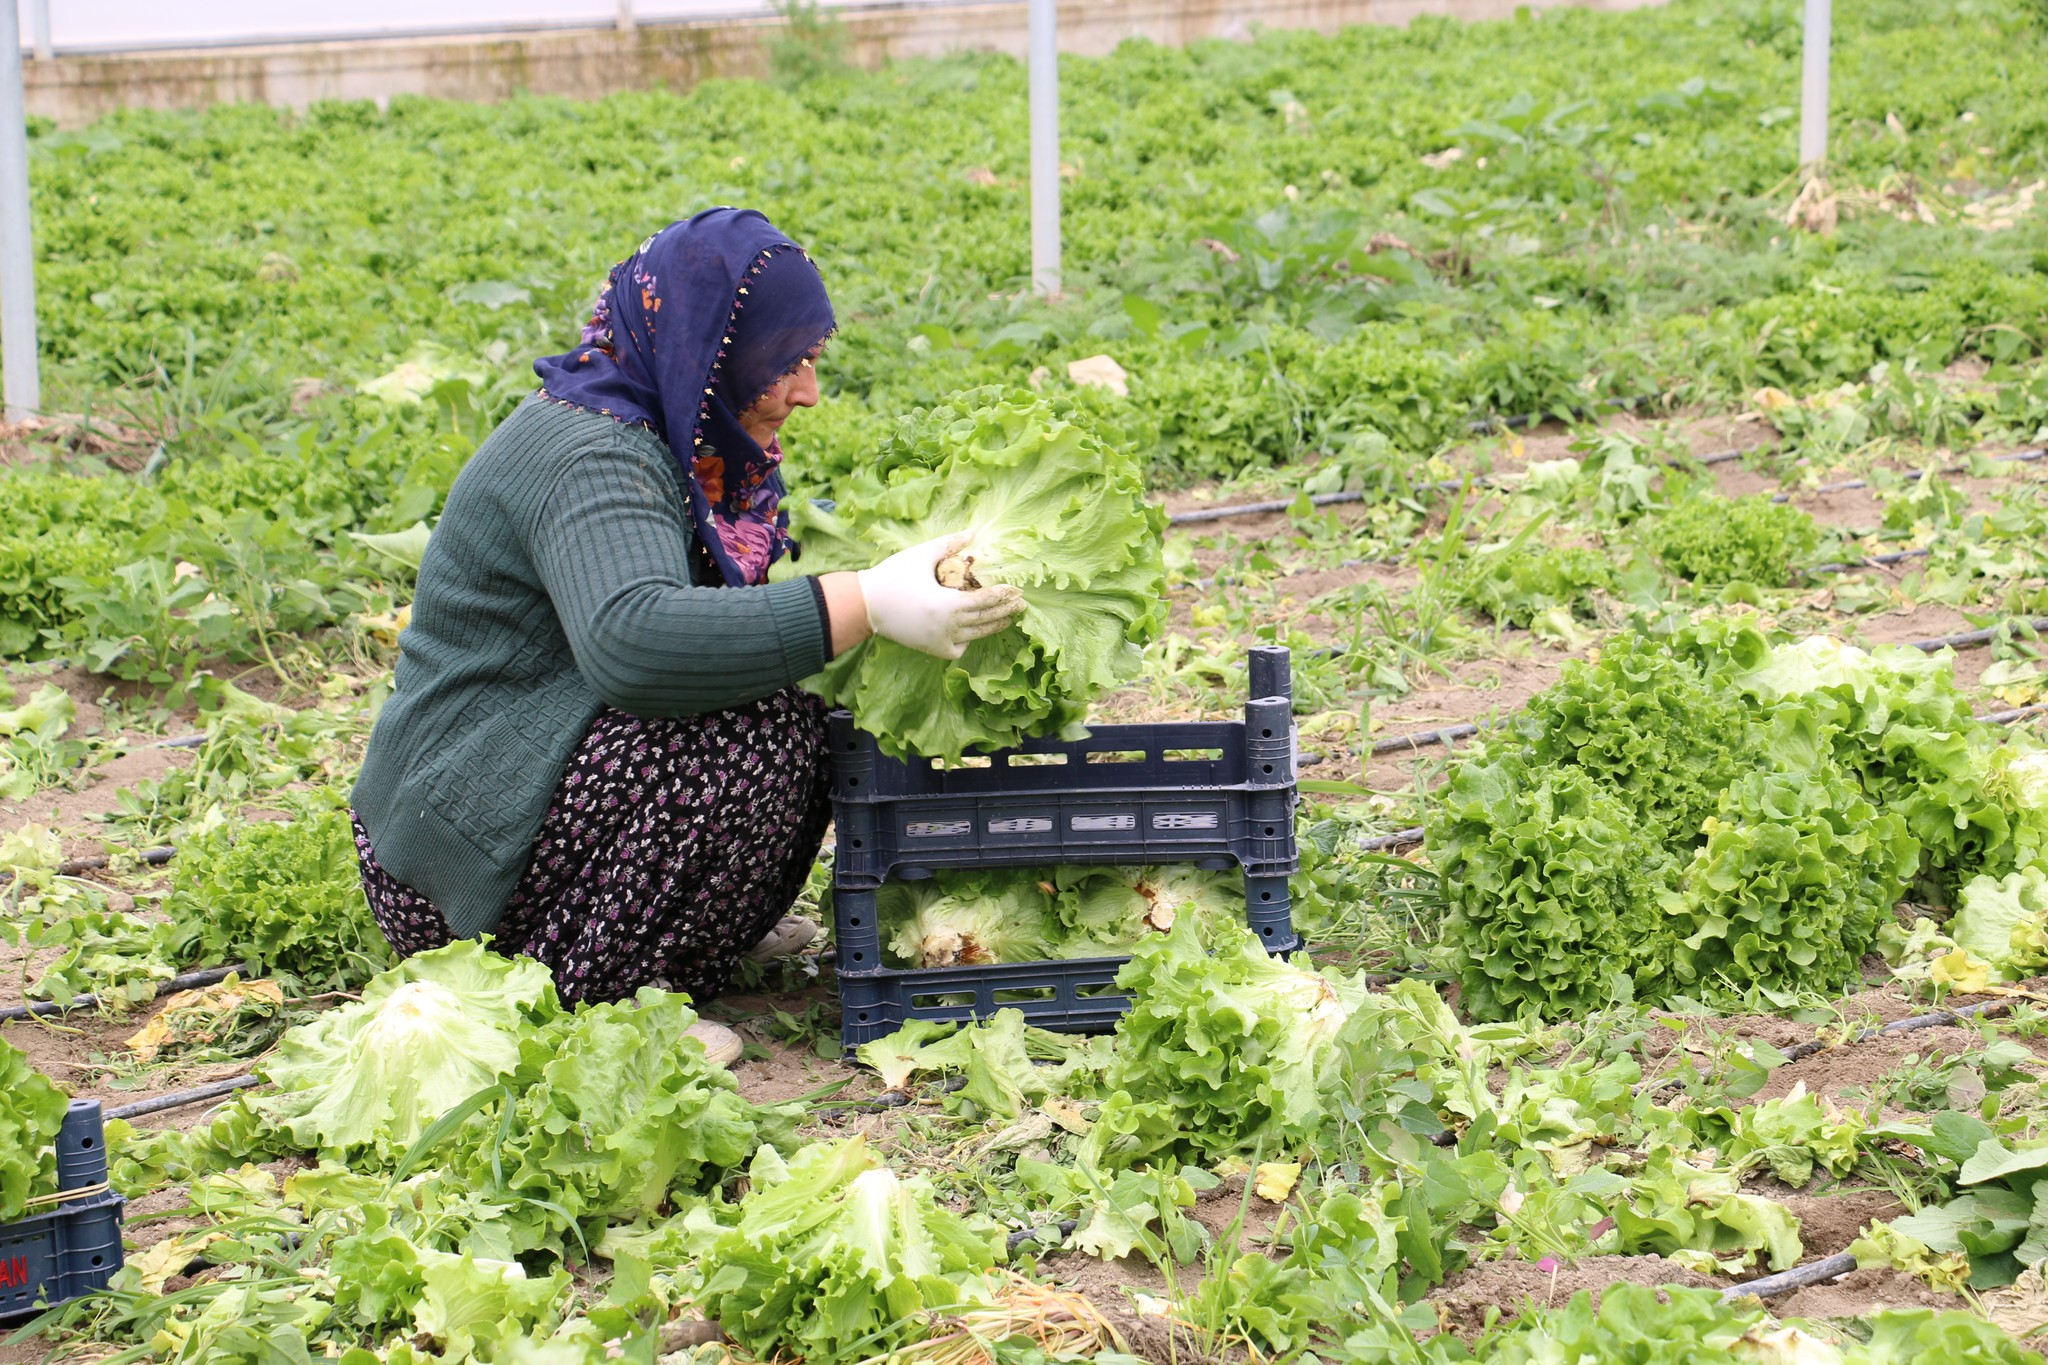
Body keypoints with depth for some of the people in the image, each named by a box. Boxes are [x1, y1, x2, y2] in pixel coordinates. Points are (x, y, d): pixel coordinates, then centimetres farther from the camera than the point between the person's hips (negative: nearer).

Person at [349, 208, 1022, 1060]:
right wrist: (865, 607, -40)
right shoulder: (587, 457, -21)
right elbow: (630, 637, -39)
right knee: (769, 729, -24)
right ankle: (597, 996, -16)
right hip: (467, 847, -10)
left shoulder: (658, 438, 11)